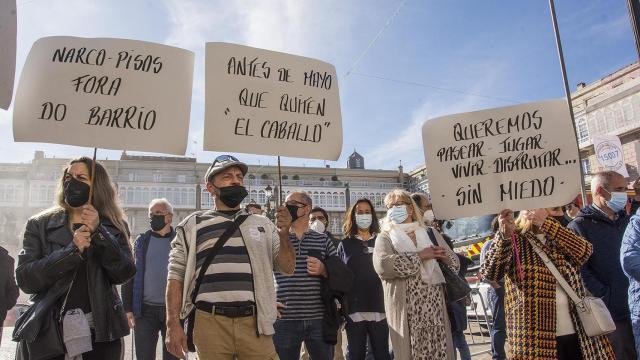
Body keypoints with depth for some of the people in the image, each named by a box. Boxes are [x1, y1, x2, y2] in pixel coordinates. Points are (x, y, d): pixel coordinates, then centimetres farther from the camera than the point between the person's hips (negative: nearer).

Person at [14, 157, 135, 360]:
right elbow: (24, 279, -7)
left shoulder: (114, 228, 5)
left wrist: (98, 232, -17)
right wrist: (72, 250, -19)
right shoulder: (39, 225, 4)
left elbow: (124, 274, -8)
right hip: (46, 333, 0)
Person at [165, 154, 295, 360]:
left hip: (253, 323, 1)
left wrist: (283, 235, -7)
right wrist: (173, 324, -3)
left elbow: (287, 268, 10)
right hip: (210, 322, -1)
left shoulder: (263, 225, 13)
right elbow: (176, 276, 5)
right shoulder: (192, 226, 8)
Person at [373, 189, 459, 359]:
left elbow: (454, 263, 15)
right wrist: (419, 256, -13)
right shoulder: (385, 238, 4)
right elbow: (382, 265, -16)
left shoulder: (430, 233, 15)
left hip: (436, 310, 3)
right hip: (405, 313, -3)